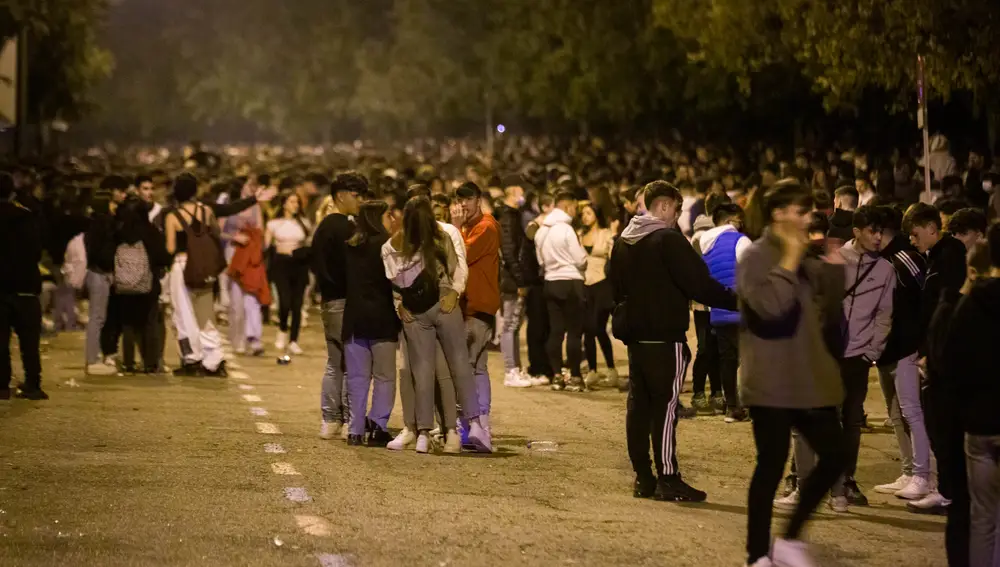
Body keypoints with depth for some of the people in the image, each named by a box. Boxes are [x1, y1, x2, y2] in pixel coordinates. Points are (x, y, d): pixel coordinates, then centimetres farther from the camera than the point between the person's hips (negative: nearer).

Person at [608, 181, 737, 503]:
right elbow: (699, 283, -18)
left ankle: (643, 477, 12)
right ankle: (667, 479, -6)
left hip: (635, 336, 8)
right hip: (665, 337, -8)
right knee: (665, 406, -6)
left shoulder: (623, 241, 12)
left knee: (639, 404, 9)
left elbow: (616, 286, 20)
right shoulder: (668, 239, -14)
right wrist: (735, 301, -11)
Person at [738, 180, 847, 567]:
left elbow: (828, 311, 14)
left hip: (808, 378, 8)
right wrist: (791, 258, -20)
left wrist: (834, 266, 3)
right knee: (772, 466, -2)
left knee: (833, 456, 5)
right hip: (772, 382, -8)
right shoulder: (756, 258, -11)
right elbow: (769, 305, -28)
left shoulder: (803, 259, 14)